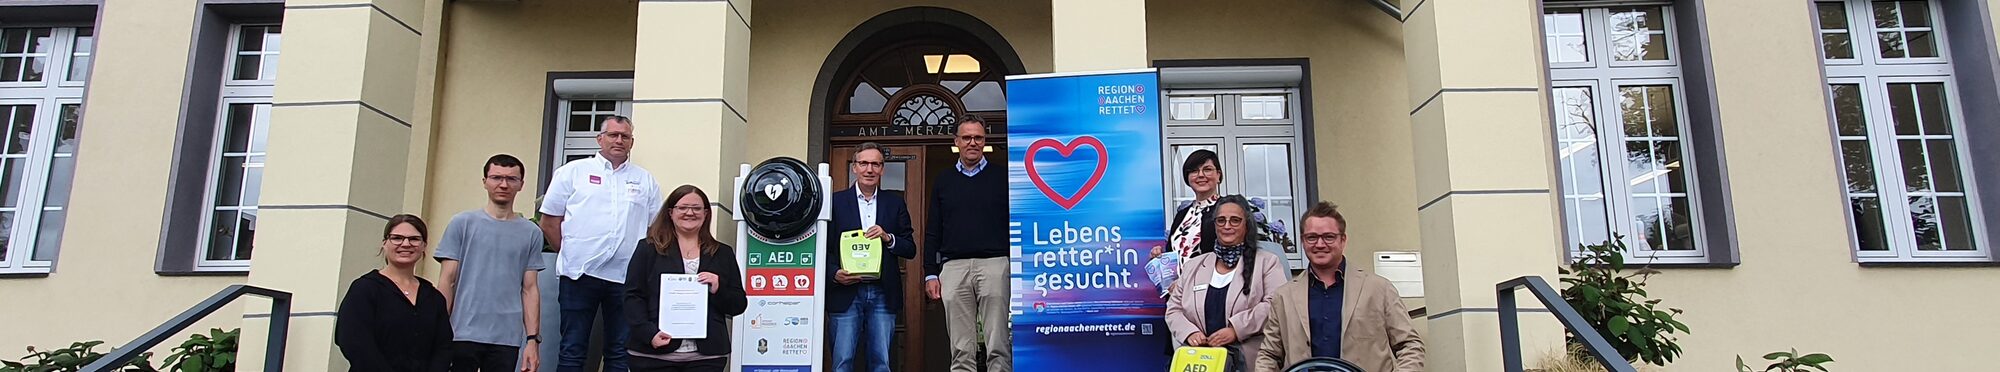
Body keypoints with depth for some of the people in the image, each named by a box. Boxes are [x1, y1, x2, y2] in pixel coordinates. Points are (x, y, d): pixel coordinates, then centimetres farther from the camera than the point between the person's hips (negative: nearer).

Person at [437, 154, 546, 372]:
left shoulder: (531, 233, 7)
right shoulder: (462, 223, 3)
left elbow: (530, 289, 6)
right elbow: (447, 281, 3)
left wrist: (533, 339, 0)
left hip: (507, 339, 1)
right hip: (463, 334, -1)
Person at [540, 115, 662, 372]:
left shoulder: (645, 180, 13)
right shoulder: (573, 171, 7)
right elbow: (549, 221, 7)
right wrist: (569, 254, 3)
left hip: (626, 278, 2)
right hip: (580, 274, -2)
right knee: (573, 350, 2)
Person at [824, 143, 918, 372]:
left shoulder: (895, 203, 11)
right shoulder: (836, 201, 6)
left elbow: (910, 249, 9)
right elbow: (823, 248, 4)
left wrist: (888, 238, -9)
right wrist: (835, 273, -13)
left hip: (883, 293, 2)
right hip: (846, 292, -1)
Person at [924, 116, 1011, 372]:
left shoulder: (1002, 177, 9)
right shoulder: (942, 182, 16)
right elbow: (932, 233, 15)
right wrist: (930, 273, 7)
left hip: (995, 265, -2)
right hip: (954, 267, 2)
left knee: (999, 346, -4)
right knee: (961, 350, 2)